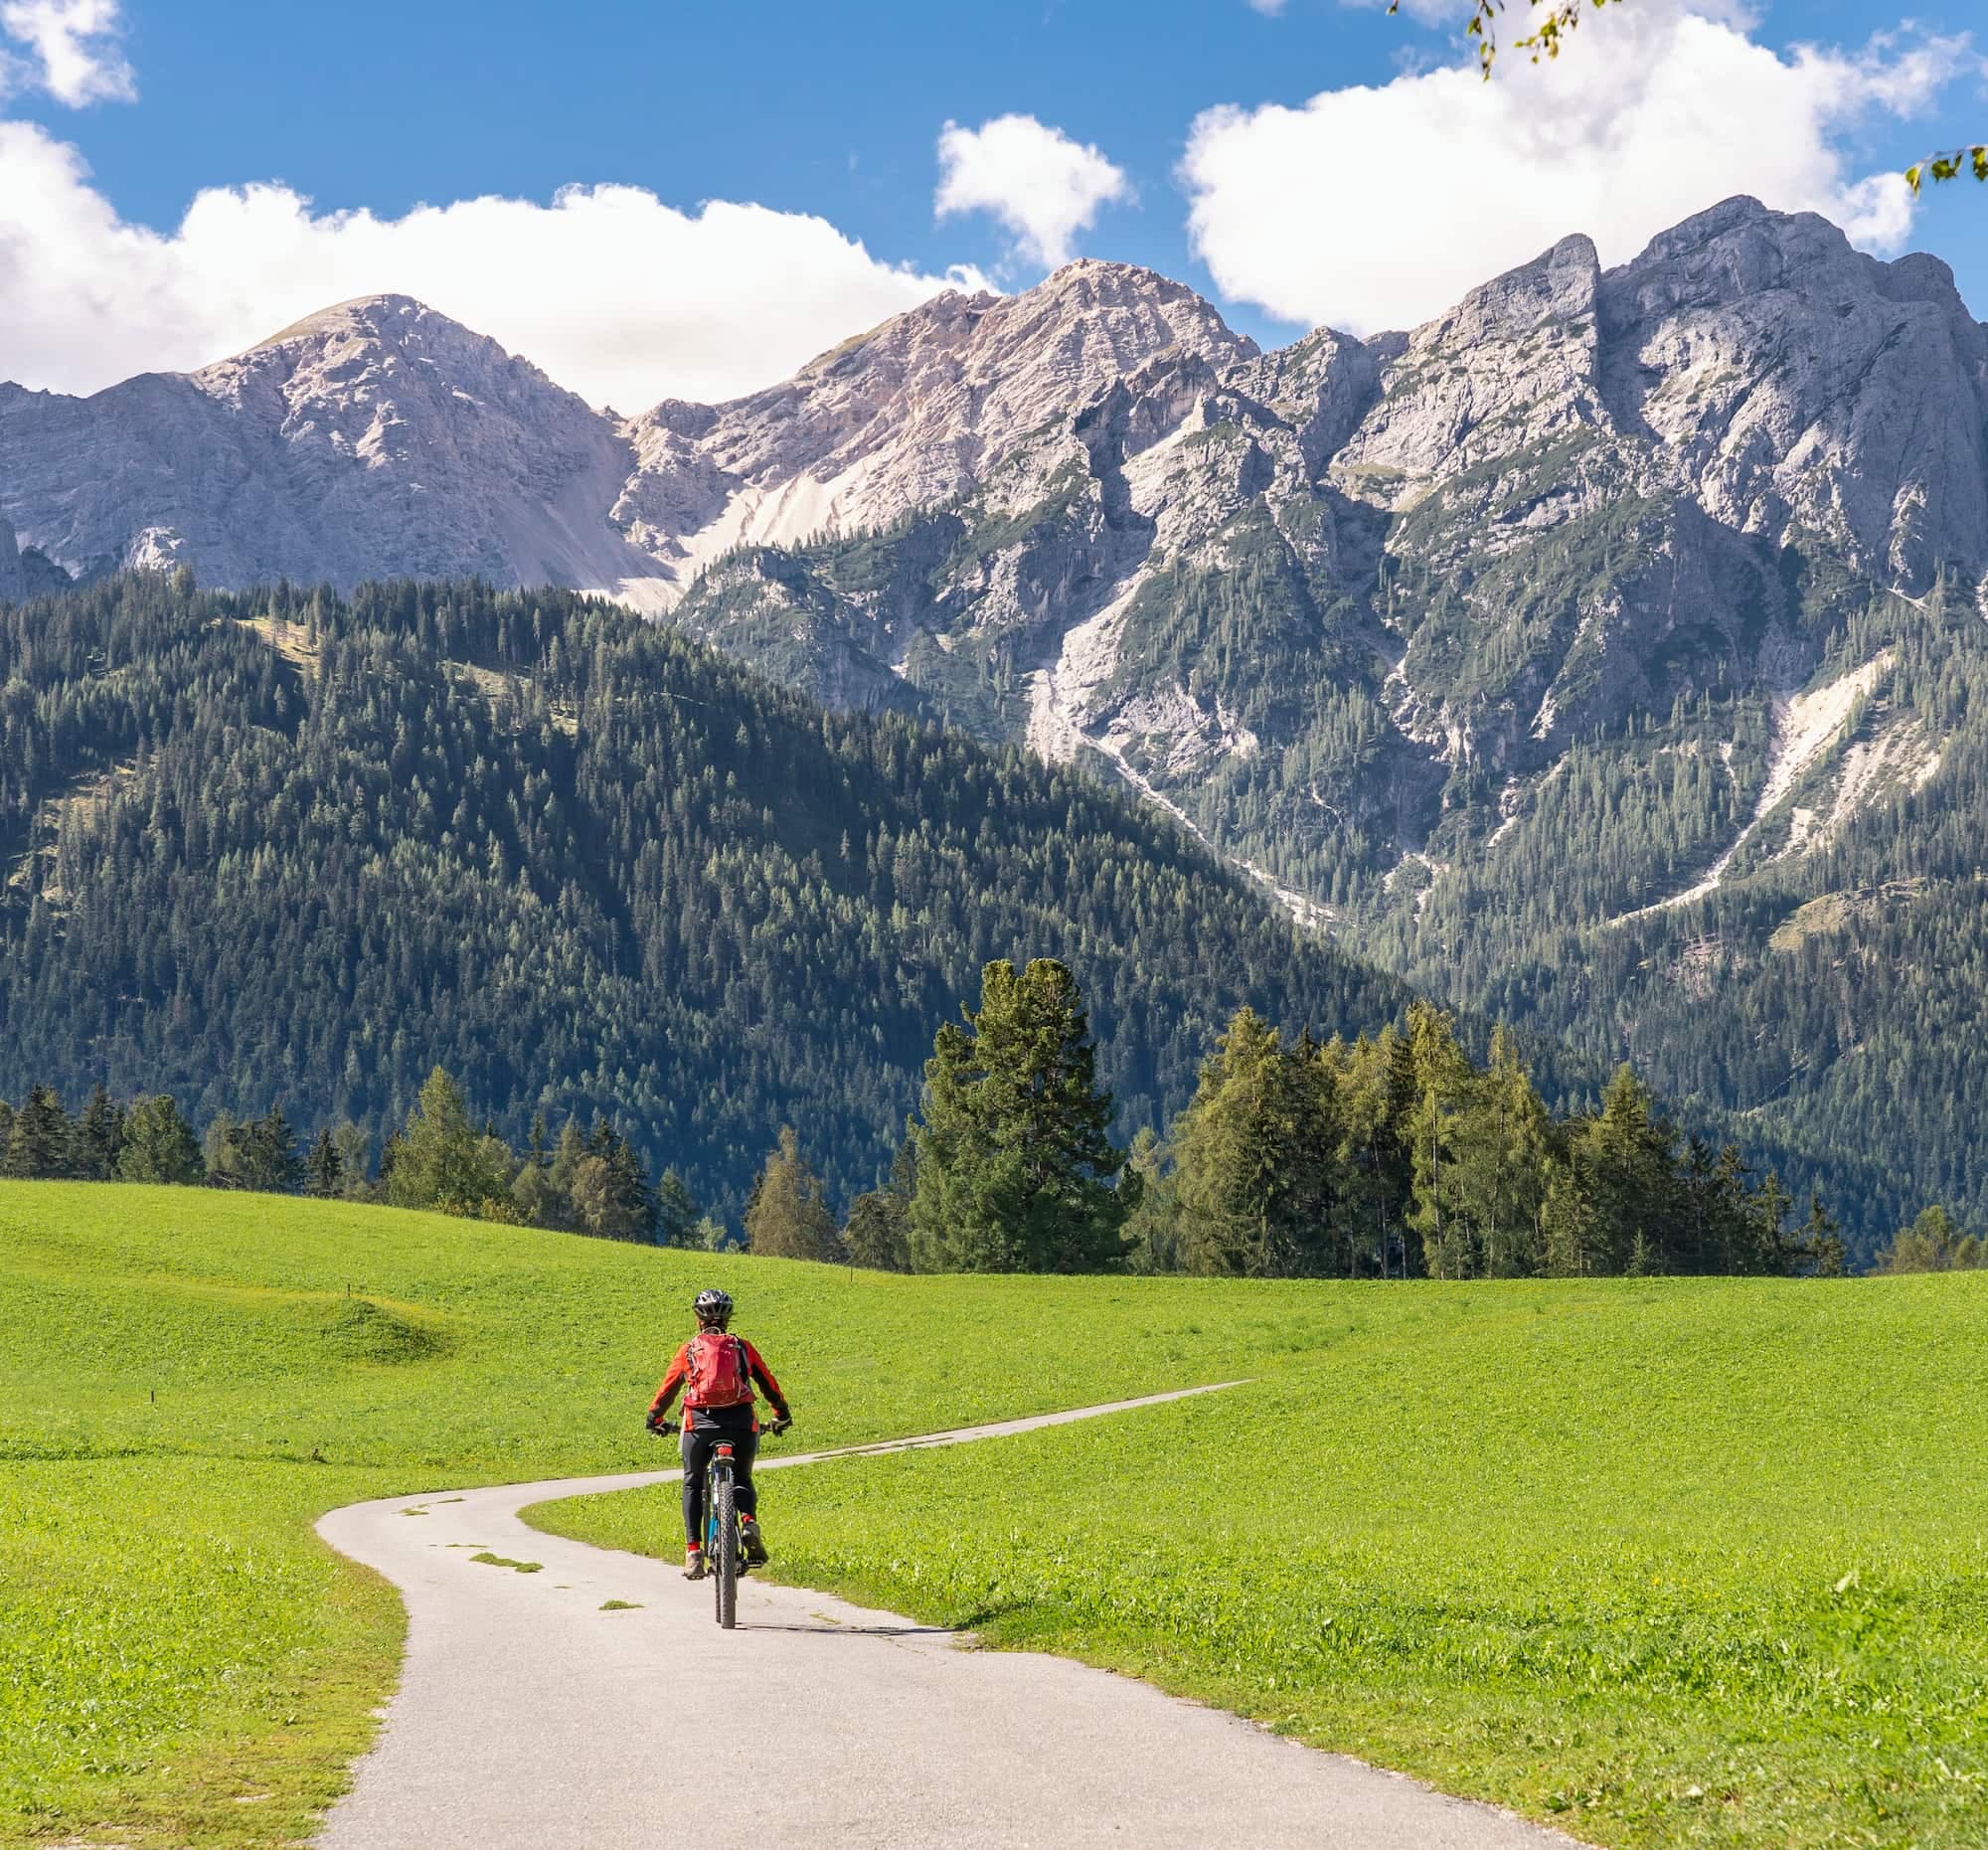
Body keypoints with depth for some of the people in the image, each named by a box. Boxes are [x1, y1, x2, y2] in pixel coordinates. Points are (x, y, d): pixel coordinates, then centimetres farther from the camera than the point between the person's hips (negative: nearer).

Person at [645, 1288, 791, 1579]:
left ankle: (693, 1551, 3)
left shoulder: (688, 1350, 13)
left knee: (693, 1484, 18)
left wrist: (655, 1419, 34)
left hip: (700, 1422, -1)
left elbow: (667, 1389, 17)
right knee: (741, 1479, 21)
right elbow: (769, 1384, 18)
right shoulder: (742, 1347, 14)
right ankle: (749, 1521, -11)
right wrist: (782, 1415, 33)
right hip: (741, 1421, 1)